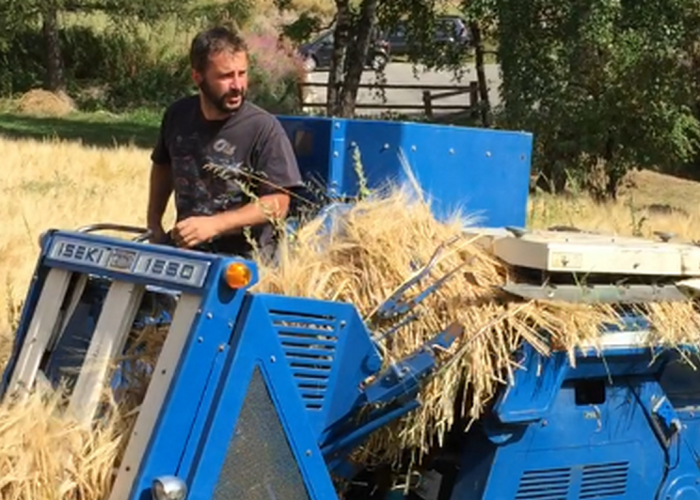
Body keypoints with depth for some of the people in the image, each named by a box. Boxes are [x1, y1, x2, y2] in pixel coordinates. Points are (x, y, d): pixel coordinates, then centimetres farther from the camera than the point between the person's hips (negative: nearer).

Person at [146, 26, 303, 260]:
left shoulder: (263, 128, -13)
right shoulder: (178, 115, 4)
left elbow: (277, 204, -15)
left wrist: (214, 225, -23)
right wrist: (154, 225, 15)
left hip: (242, 257, -4)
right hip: (184, 246, 4)